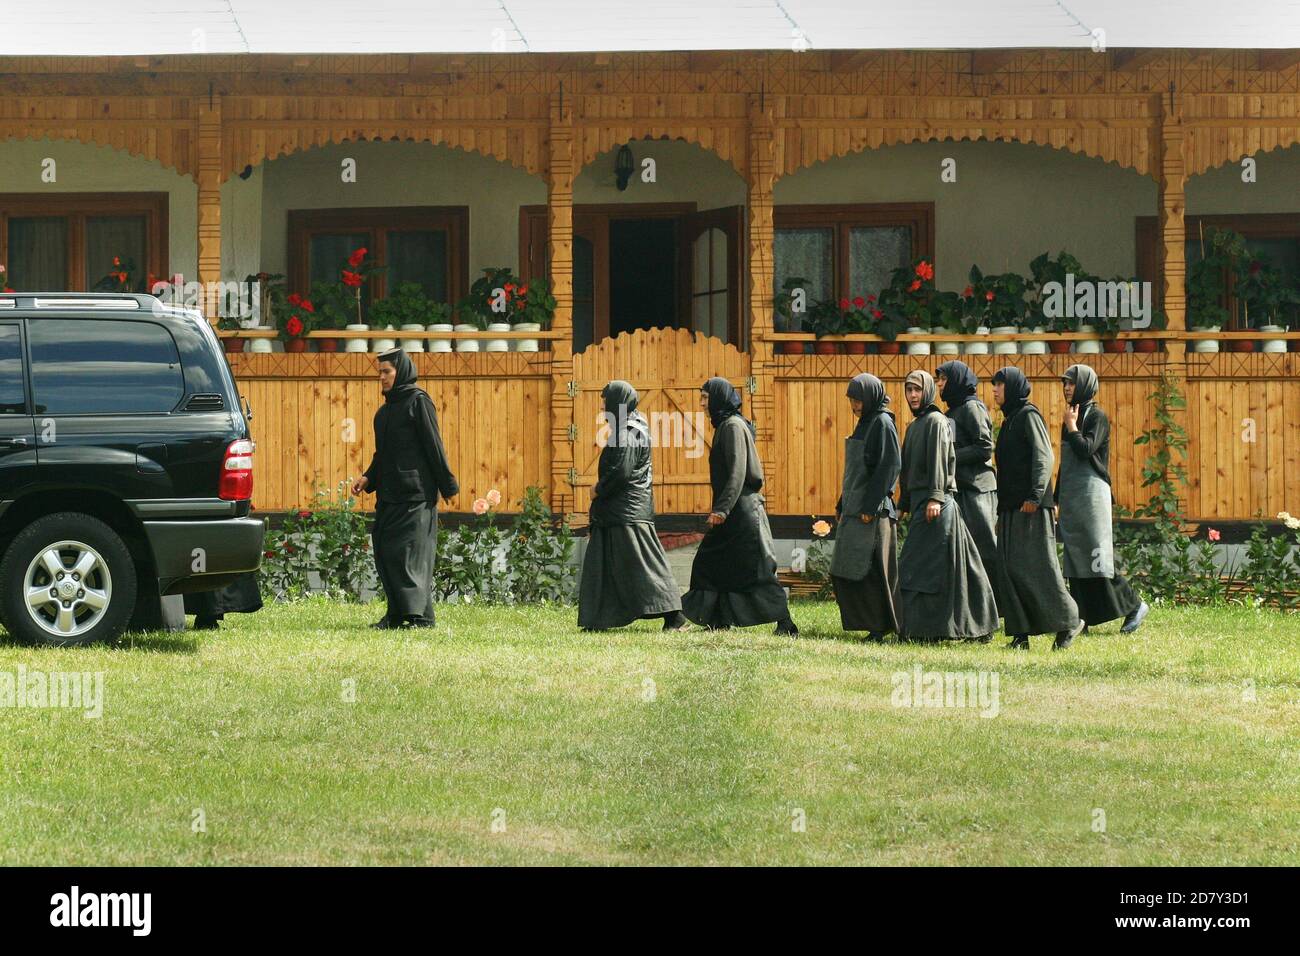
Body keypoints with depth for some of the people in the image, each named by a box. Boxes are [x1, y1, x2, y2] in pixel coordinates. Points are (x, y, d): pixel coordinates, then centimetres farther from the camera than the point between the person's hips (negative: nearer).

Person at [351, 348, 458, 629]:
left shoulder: (418, 401, -5)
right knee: (384, 551, 4)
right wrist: (368, 478, 9)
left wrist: (448, 487, -11)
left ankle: (420, 615, -10)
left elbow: (434, 445, -9)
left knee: (408, 551, -11)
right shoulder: (385, 410, 18)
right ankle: (397, 614, 7)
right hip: (388, 495, 8)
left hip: (415, 493, -8)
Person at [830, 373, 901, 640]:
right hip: (855, 507, 10)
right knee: (843, 572, 8)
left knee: (870, 570, -8)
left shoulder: (882, 424, -11)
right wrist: (842, 504, 20)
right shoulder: (865, 423, 16)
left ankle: (880, 627, -3)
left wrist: (870, 507, -21)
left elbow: (889, 466, -18)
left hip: (873, 509, -10)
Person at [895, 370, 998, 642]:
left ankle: (923, 628, -11)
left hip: (934, 504, -9)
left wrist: (935, 498, -23)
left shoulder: (935, 421, -7)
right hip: (918, 501, 9)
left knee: (918, 566, -11)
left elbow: (938, 461, -16)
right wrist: (904, 504, 21)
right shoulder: (915, 426, 20)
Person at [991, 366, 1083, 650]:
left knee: (1036, 565, -10)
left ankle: (1068, 622, -2)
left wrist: (1035, 495, -24)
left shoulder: (1028, 415, -6)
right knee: (1009, 570, 2)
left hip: (1030, 506, -9)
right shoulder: (1009, 419, 20)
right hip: (1011, 506, 9)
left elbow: (1043, 456, -15)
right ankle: (1020, 633, 1)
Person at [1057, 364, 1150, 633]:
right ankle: (1080, 620, 5)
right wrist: (1057, 500, 20)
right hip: (1070, 496, 8)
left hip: (1091, 492, -8)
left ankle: (1134, 606, -1)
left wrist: (1071, 427, -9)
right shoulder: (1071, 416, 16)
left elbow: (1086, 449, -22)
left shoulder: (1097, 417, -7)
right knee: (1074, 560, 4)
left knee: (1096, 557, -10)